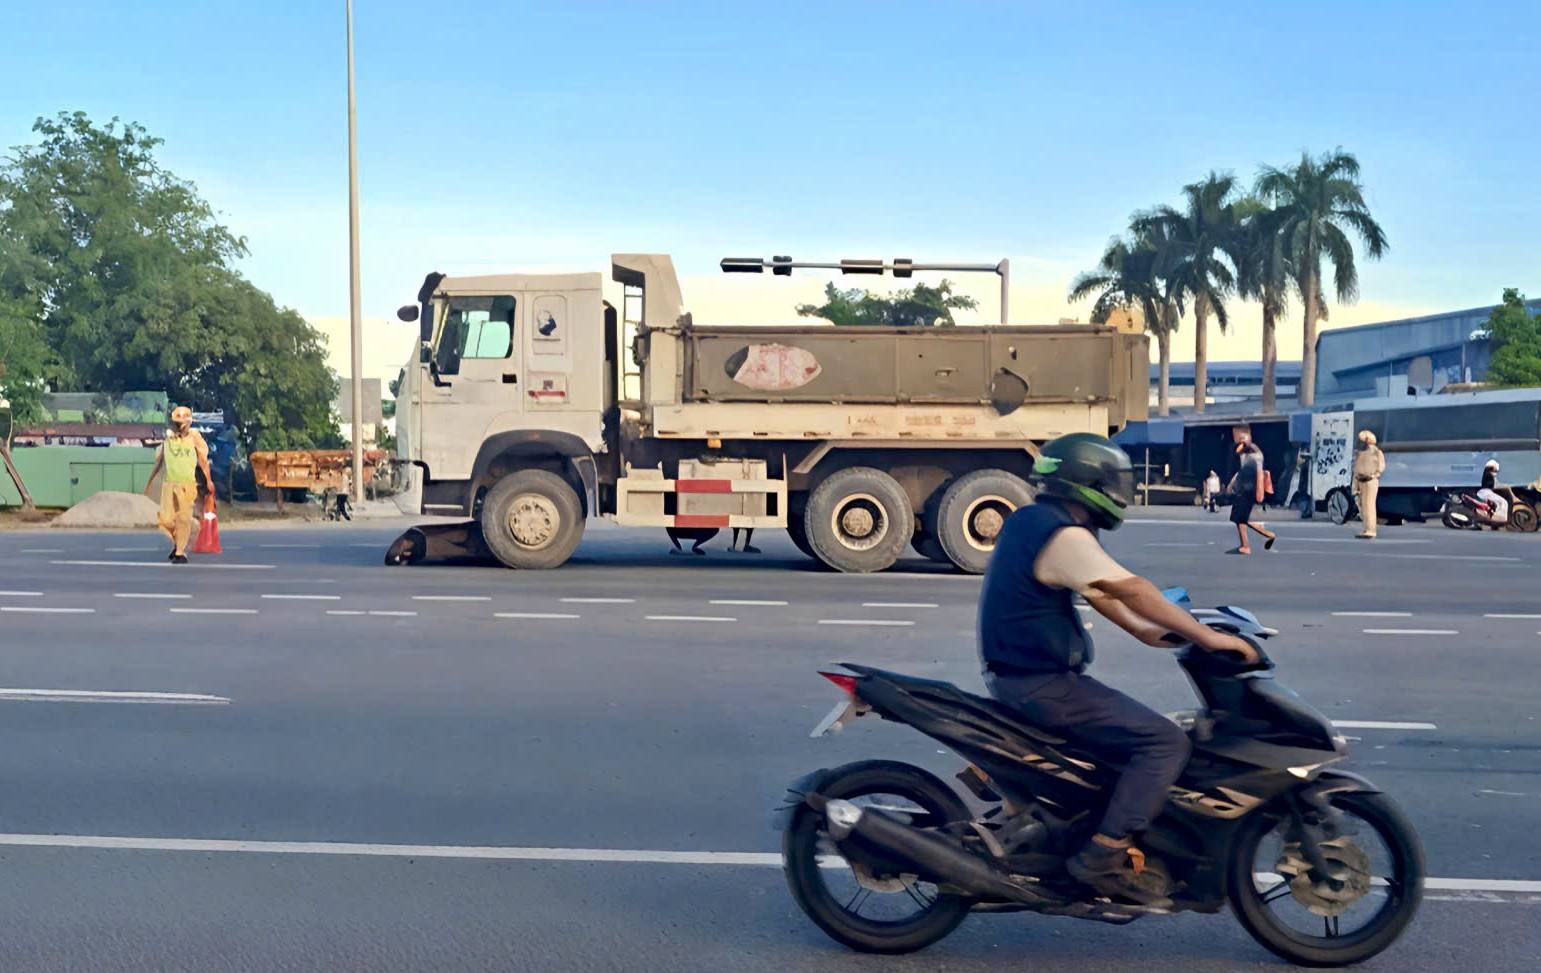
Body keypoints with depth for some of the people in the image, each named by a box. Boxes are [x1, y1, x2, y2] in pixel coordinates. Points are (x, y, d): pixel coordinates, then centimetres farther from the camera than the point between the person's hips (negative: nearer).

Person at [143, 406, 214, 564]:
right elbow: (159, 462, 16)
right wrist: (149, 482, 20)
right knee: (165, 519, -1)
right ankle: (177, 543, 26)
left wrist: (208, 480, 3)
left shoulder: (194, 436, -2)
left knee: (184, 518, -1)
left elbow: (203, 460, 3)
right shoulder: (167, 437, 6)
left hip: (187, 484, -2)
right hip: (169, 483, 3)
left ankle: (181, 552, 10)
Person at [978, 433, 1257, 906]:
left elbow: (1097, 590, 17)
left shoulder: (1030, 520, 13)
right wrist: (1206, 636, -16)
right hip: (1043, 684, -11)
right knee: (1165, 741, -12)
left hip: (1014, 674, 11)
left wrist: (1142, 630, 13)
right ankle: (1104, 855, -12)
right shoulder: (1064, 535, -19)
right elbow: (1132, 590, -21)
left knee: (1130, 720, 28)